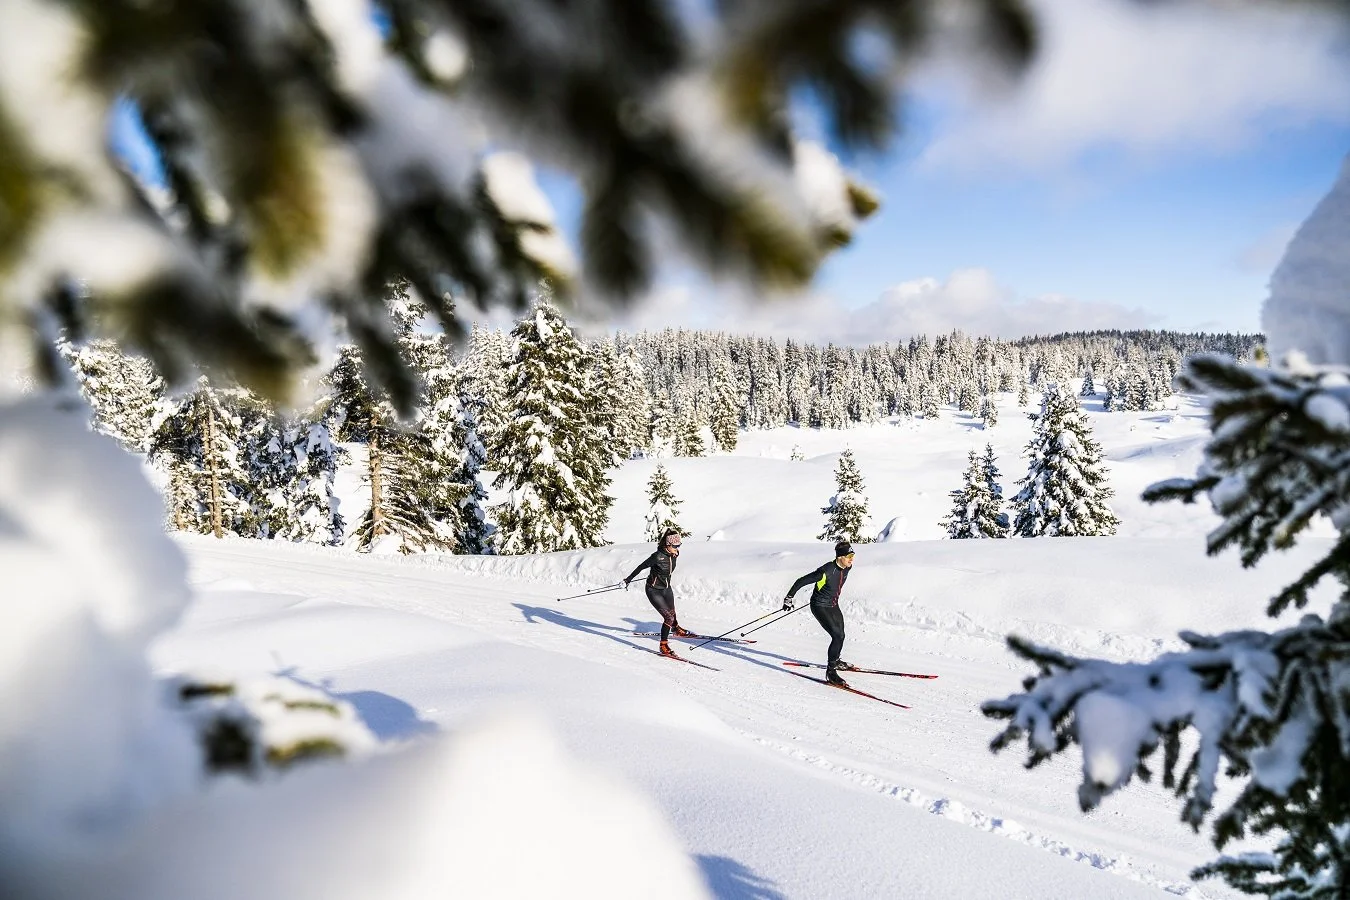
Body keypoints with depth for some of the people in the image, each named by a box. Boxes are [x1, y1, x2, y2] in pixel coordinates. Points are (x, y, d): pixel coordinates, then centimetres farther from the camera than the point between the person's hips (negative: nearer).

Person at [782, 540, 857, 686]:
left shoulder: (847, 567, -8)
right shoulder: (827, 571, -31)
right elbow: (801, 581, -23)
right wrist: (788, 598, -16)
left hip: (833, 605, 8)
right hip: (820, 607, -8)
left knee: (840, 636, 20)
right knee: (837, 636, -20)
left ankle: (835, 661, 47)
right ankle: (830, 671, -15)